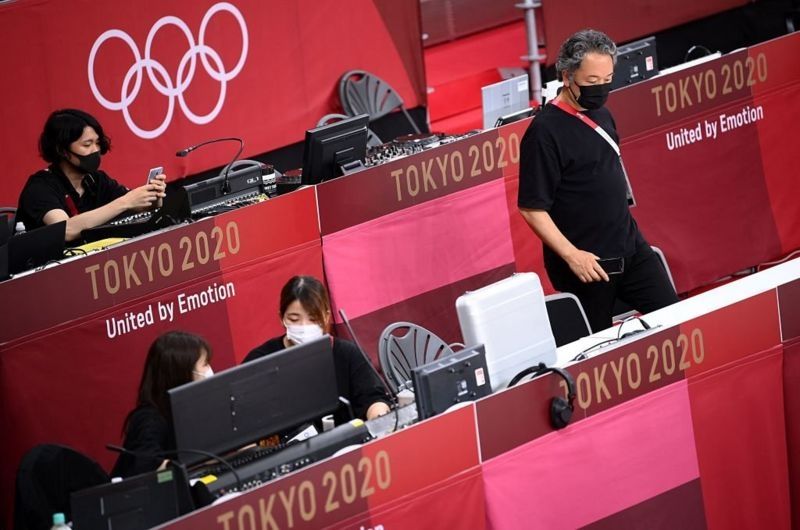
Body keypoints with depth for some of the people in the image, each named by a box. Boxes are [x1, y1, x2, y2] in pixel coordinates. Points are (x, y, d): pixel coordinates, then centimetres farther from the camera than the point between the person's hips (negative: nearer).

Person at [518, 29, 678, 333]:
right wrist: (571, 255, -23)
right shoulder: (545, 131, -17)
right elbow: (531, 207, -18)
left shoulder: (601, 114, 8)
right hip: (587, 262, -7)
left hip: (630, 247, 7)